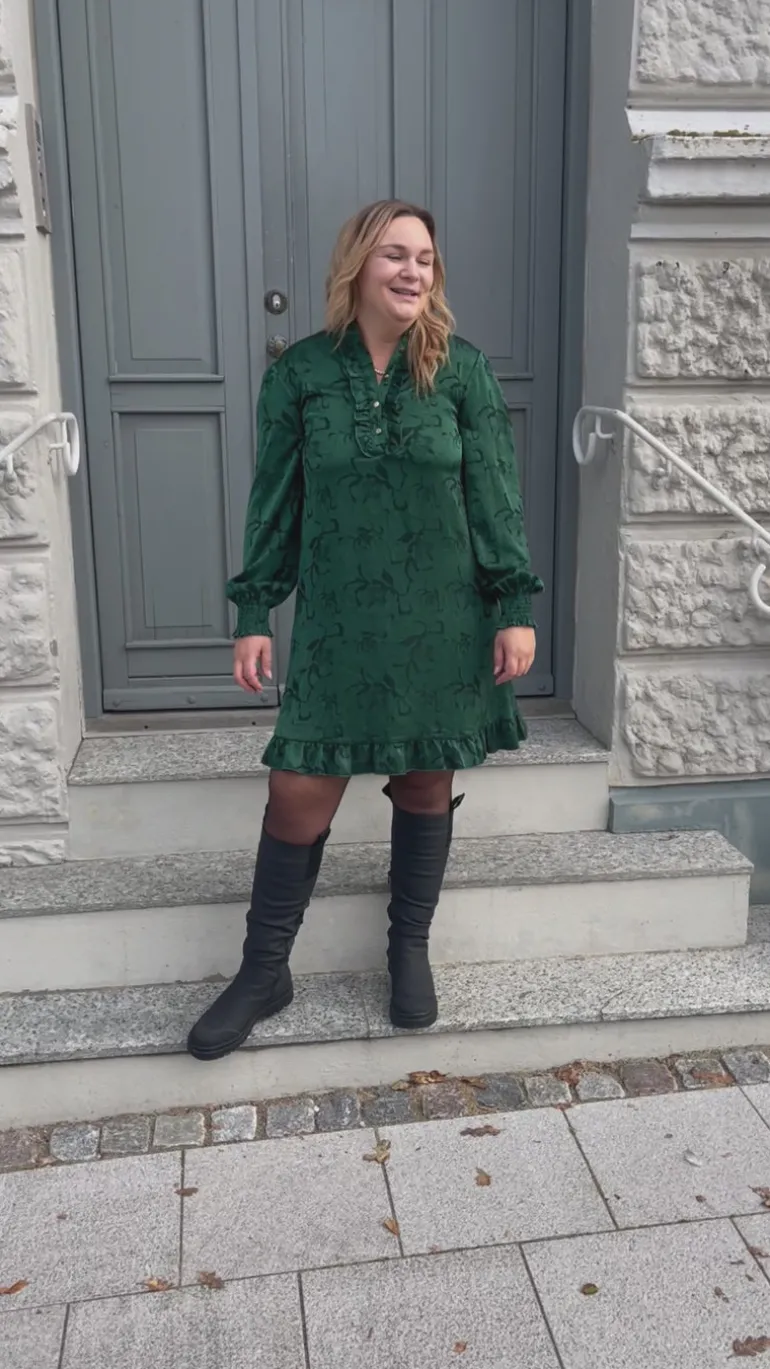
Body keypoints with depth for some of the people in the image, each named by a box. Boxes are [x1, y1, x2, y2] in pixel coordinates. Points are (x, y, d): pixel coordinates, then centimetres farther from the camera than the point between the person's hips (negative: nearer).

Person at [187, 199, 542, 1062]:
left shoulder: (462, 370, -1)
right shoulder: (301, 372, 0)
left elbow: (495, 496, 0)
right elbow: (273, 503, 2)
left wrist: (516, 608, -4)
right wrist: (254, 613, 0)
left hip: (443, 620, 1)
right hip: (338, 623, 0)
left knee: (426, 786, 10)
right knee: (299, 796, 0)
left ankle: (409, 950, 31)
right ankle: (263, 973, 19)